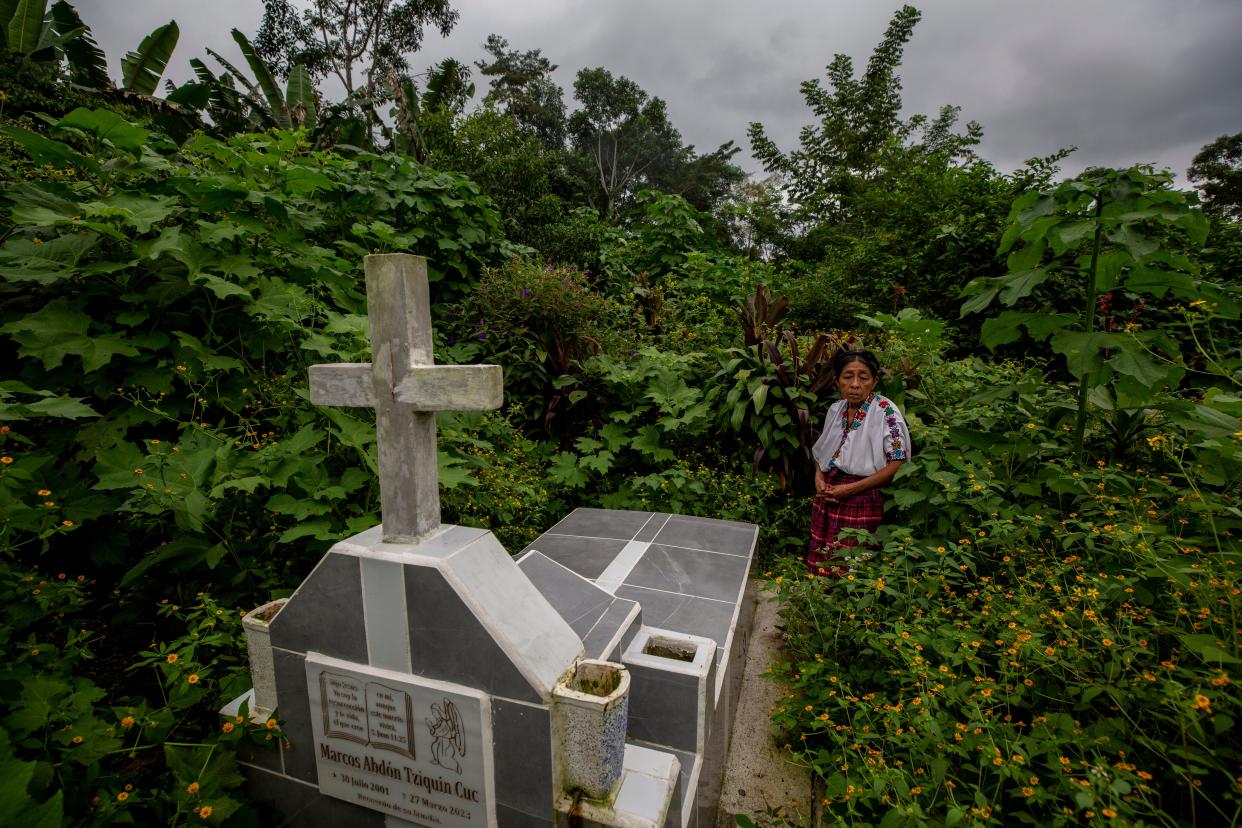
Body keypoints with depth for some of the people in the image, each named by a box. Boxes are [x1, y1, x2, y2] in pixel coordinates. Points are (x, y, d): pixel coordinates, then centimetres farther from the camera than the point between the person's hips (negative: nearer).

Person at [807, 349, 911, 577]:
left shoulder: (885, 411, -11)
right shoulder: (836, 409, 6)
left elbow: (898, 463, -15)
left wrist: (851, 488, -18)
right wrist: (819, 478, -2)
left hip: (863, 501, -5)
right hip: (828, 499, 5)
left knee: (851, 571, 2)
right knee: (821, 567, 11)